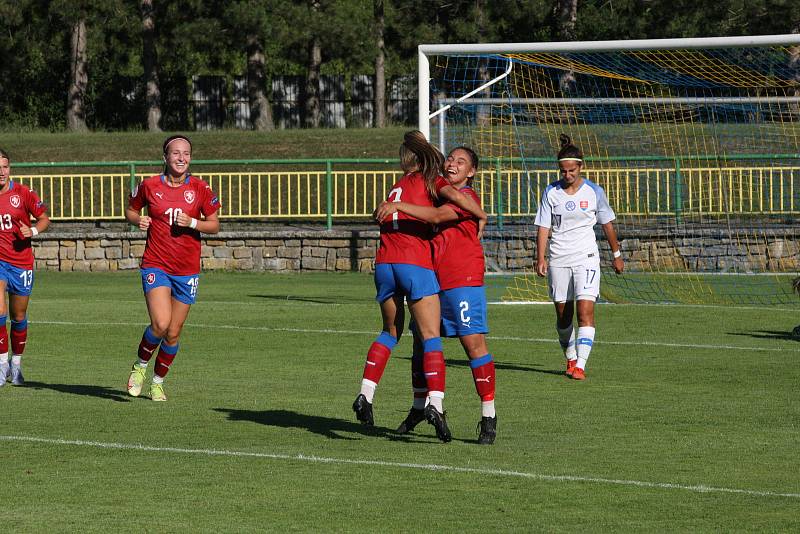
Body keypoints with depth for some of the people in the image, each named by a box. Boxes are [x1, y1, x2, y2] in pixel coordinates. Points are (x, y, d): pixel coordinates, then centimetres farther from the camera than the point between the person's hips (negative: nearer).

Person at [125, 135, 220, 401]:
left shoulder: (200, 189, -1)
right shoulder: (150, 186, -2)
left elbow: (214, 225, 4)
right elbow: (130, 210, 14)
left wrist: (192, 222, -15)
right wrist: (138, 220, -8)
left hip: (187, 270, 2)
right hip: (156, 266, -2)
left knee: (173, 334, 6)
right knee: (161, 324, -21)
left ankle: (158, 381, 27)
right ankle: (140, 366, 6)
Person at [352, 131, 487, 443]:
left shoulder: (397, 187, 23)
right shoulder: (429, 181, 5)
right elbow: (453, 195, -14)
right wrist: (482, 216, -3)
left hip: (385, 263, 5)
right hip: (416, 265, -5)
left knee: (391, 331, 22)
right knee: (431, 337, -6)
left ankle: (365, 396, 14)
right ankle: (435, 403, -22)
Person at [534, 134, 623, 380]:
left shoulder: (594, 191, -1)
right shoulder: (551, 192, 0)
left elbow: (607, 224, 10)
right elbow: (544, 227, -1)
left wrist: (616, 255, 16)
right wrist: (540, 258, -12)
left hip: (586, 258, -2)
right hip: (559, 259, 2)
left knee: (585, 311, -16)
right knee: (563, 314, 9)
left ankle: (580, 365, -20)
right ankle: (570, 358, 29)